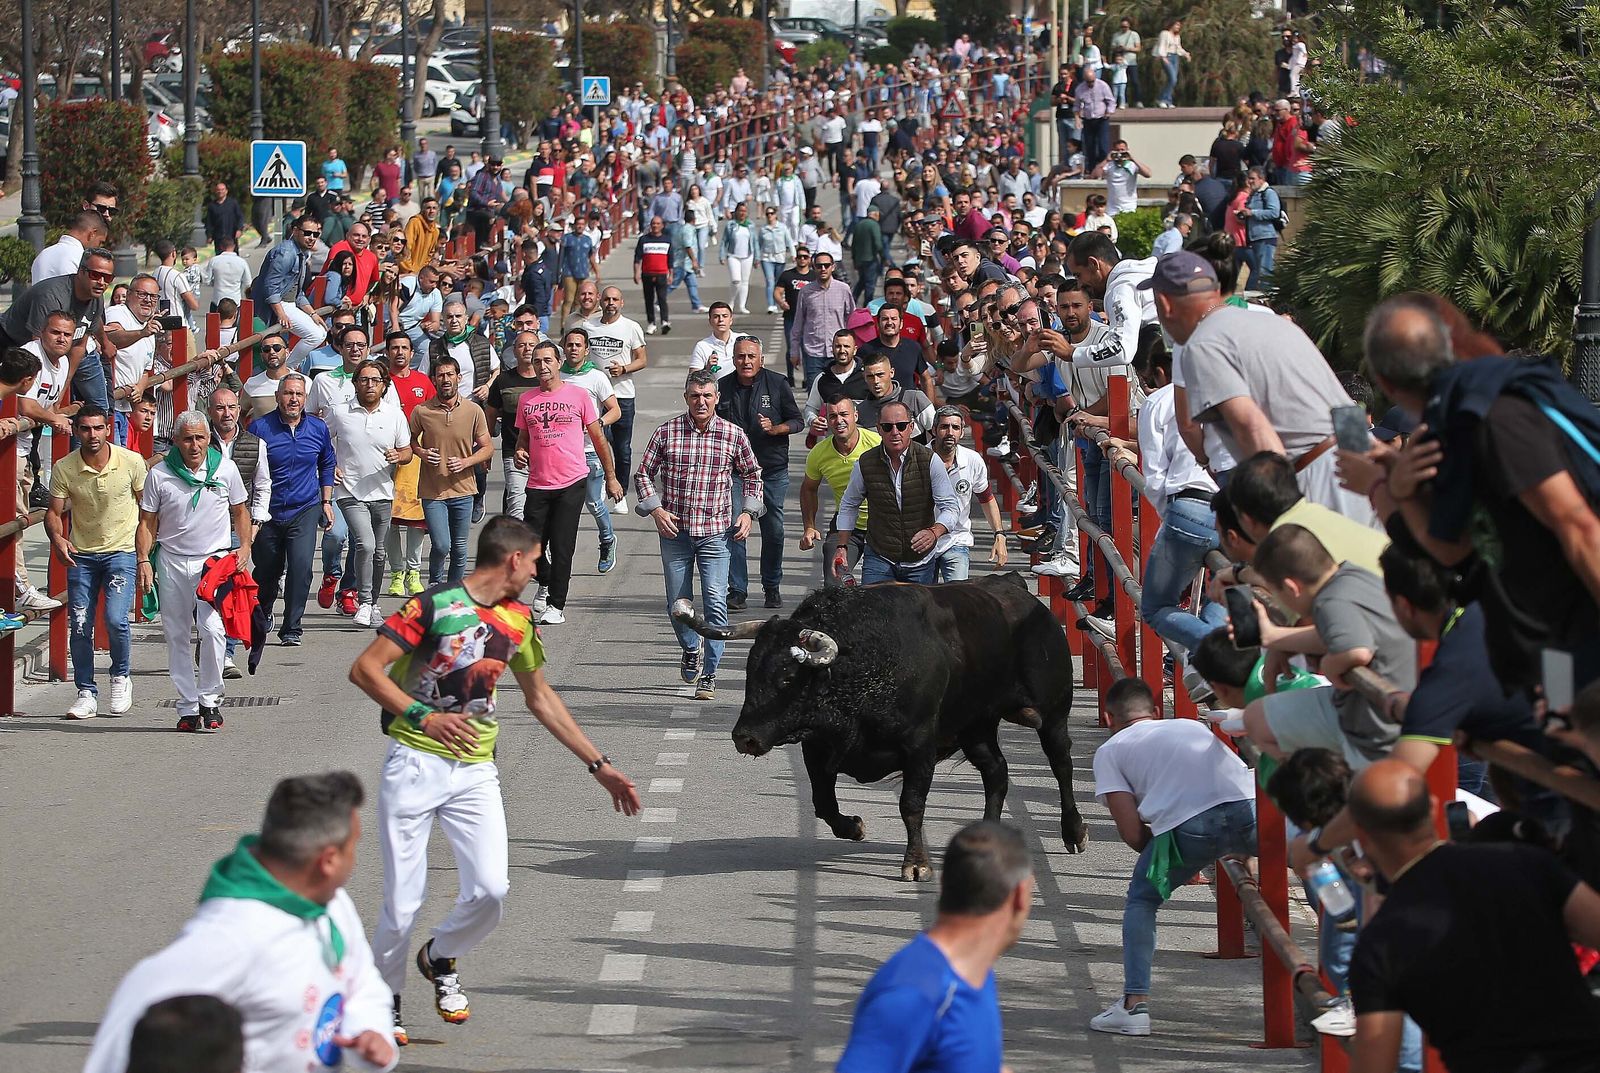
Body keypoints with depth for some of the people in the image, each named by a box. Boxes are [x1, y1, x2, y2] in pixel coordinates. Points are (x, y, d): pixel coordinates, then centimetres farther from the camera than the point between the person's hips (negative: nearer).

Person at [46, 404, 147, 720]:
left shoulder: (131, 462, -9)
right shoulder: (63, 469, -7)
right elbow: (54, 512, -1)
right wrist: (57, 538, -23)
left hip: (121, 551, -2)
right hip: (81, 555, 2)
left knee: (116, 619, -17)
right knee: (79, 628, 0)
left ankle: (121, 676, 10)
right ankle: (86, 694, 13)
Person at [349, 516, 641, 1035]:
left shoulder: (518, 620, 11)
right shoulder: (434, 604, -10)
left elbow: (541, 698, 24)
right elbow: (364, 669, -12)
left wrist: (599, 765, 24)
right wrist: (423, 715, -22)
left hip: (475, 772, 5)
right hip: (415, 763, -5)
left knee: (490, 891, -12)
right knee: (403, 901, -5)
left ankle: (440, 958, 18)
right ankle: (385, 997, 19)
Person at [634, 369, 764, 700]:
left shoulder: (733, 435, 1)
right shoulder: (666, 433, -1)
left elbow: (751, 475, 15)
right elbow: (643, 474, 7)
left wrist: (748, 512, 3)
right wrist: (655, 510, -5)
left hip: (715, 533, -1)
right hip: (674, 532, 1)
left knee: (715, 603, -10)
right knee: (678, 604, 7)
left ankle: (709, 673, -2)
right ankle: (690, 650, 36)